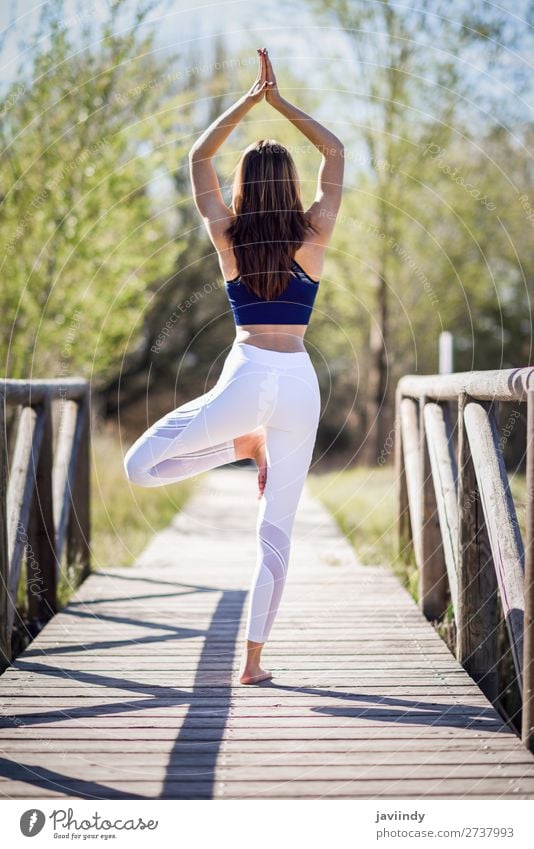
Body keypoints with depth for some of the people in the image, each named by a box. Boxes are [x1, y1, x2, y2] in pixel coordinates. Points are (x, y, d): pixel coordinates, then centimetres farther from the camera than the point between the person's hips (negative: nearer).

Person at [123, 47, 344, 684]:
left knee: (141, 465, 10)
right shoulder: (314, 238, 1)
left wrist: (250, 99, 14)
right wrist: (280, 102, 11)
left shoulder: (228, 239, 1)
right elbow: (335, 153, 14)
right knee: (276, 529, 5)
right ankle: (253, 659, 4)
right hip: (298, 383, 2)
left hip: (245, 380, -2)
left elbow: (199, 158, 15)